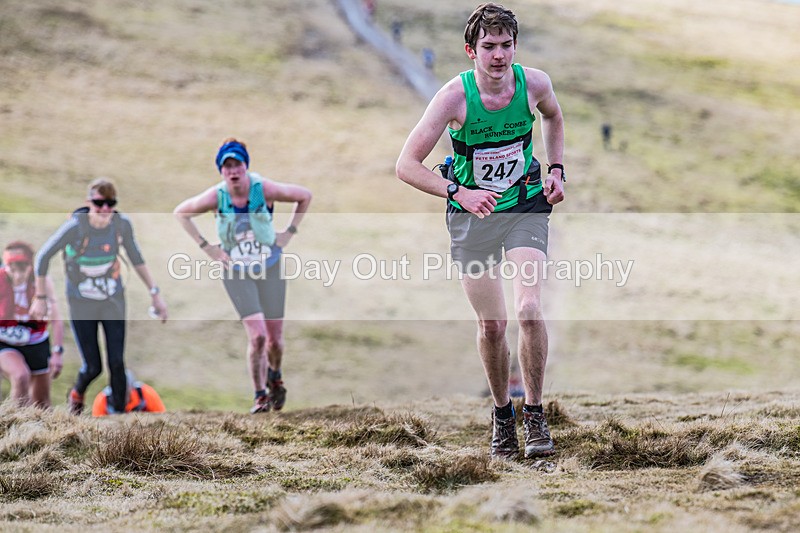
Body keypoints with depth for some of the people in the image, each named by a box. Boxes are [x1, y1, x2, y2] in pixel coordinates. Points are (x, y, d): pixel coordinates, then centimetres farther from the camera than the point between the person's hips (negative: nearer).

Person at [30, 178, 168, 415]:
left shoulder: (122, 224, -12)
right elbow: (43, 257, -12)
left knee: (117, 363, -4)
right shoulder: (75, 227, -23)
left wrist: (155, 293, 2)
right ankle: (77, 394, 34)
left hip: (113, 302, 2)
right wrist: (40, 299, -9)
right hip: (82, 305, -2)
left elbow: (137, 260, 4)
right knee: (93, 367, -1)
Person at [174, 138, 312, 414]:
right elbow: (181, 212, 4)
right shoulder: (215, 197, -14)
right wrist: (206, 247, -2)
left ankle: (275, 376, 39)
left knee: (275, 339, 5)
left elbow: (305, 196, 0)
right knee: (257, 336, -15)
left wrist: (289, 232, -2)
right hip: (236, 273, -1)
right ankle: (260, 395, 4)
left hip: (270, 269, 1)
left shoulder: (265, 189, -16)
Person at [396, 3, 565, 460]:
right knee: (492, 324, 1)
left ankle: (535, 414, -3)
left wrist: (557, 169, 5)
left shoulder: (534, 83, -11)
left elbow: (554, 117, 16)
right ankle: (502, 413, 25)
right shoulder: (455, 96, -20)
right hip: (471, 215, -1)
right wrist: (459, 193, -32)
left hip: (526, 208, 1)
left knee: (529, 310, -18)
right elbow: (407, 165, -21)